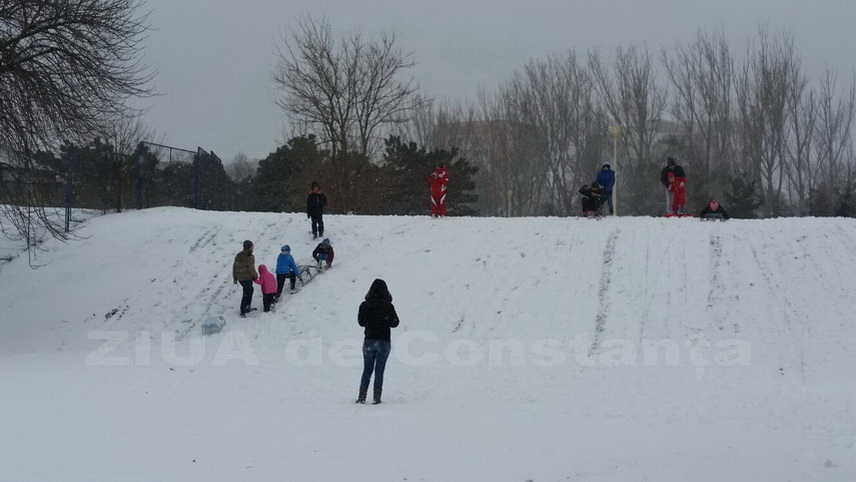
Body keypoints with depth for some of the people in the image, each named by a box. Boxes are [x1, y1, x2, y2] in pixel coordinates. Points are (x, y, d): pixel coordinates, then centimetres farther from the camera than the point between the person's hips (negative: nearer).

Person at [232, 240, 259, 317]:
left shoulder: (238, 256, 5)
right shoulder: (250, 257, -19)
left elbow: (234, 267, 11)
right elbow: (251, 269, -19)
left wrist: (235, 278, 19)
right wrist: (256, 276, 0)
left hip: (240, 278, 8)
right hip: (247, 279, -8)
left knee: (250, 291, 26)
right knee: (246, 294, 2)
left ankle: (247, 308, 35)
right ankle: (243, 312, 3)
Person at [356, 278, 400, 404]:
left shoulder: (365, 305, -4)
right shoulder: (388, 306, -9)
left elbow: (361, 322, 5)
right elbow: (394, 323, -3)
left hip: (369, 341, 1)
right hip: (384, 341, -1)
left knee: (367, 370, 11)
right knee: (379, 370, 5)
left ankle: (362, 396, 5)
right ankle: (376, 397, 2)